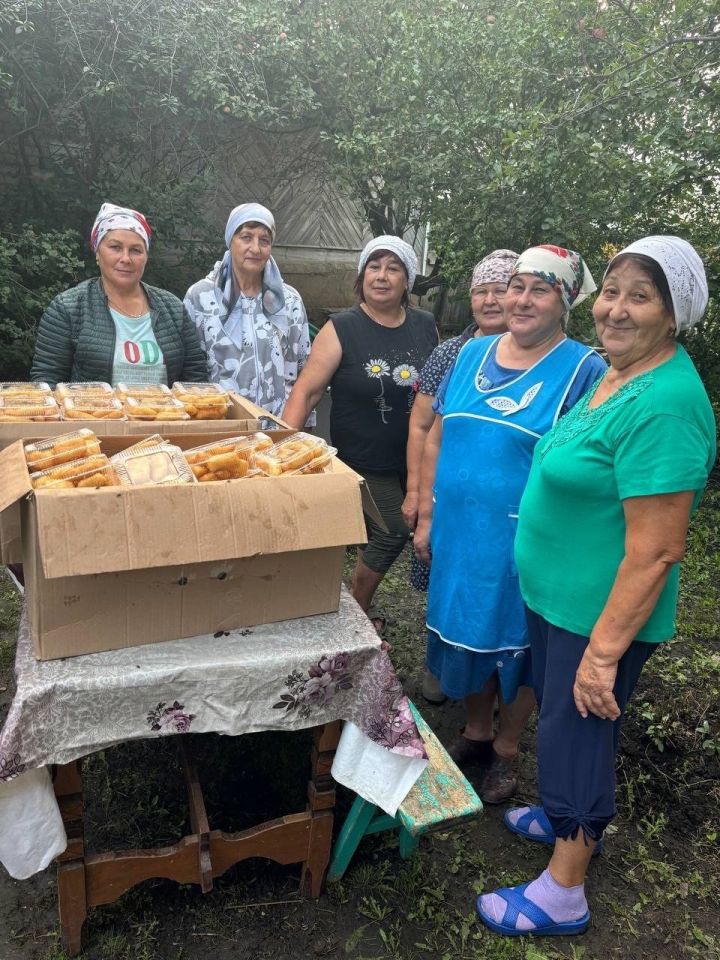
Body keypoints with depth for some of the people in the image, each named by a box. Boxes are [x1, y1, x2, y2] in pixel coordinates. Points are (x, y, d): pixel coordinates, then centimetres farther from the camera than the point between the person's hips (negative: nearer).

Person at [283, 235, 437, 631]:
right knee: (391, 534, -4)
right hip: (363, 463, -5)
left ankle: (357, 612, 34)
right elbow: (305, 391, -14)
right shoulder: (342, 329, -9)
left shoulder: (425, 326, 3)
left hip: (415, 460, 5)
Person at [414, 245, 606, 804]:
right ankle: (476, 732, 43)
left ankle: (506, 750, 38)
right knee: (464, 633, 18)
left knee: (514, 646, 13)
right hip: (459, 534, 5)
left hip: (524, 544, -4)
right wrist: (426, 517, 6)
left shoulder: (583, 368, -10)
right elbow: (438, 439, 8)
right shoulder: (474, 354, 5)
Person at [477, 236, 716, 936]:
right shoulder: (612, 375, 5)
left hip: (602, 614, -9)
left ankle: (561, 896, 32)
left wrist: (604, 650, -23)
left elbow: (656, 551, -27)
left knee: (575, 734, 8)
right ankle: (571, 818, 53)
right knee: (557, 714, 26)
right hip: (554, 593, 9)